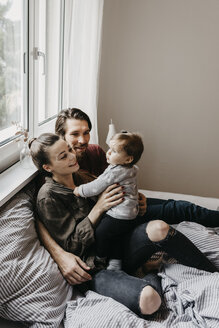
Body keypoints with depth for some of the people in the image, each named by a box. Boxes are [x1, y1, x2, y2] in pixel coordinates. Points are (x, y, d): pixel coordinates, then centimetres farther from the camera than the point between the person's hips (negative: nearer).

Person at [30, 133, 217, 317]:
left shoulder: (79, 177, 11)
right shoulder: (48, 196, -11)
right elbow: (71, 244, -12)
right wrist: (98, 208, -17)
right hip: (96, 269, -7)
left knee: (159, 229, -23)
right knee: (148, 300, -34)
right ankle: (151, 281, 1)